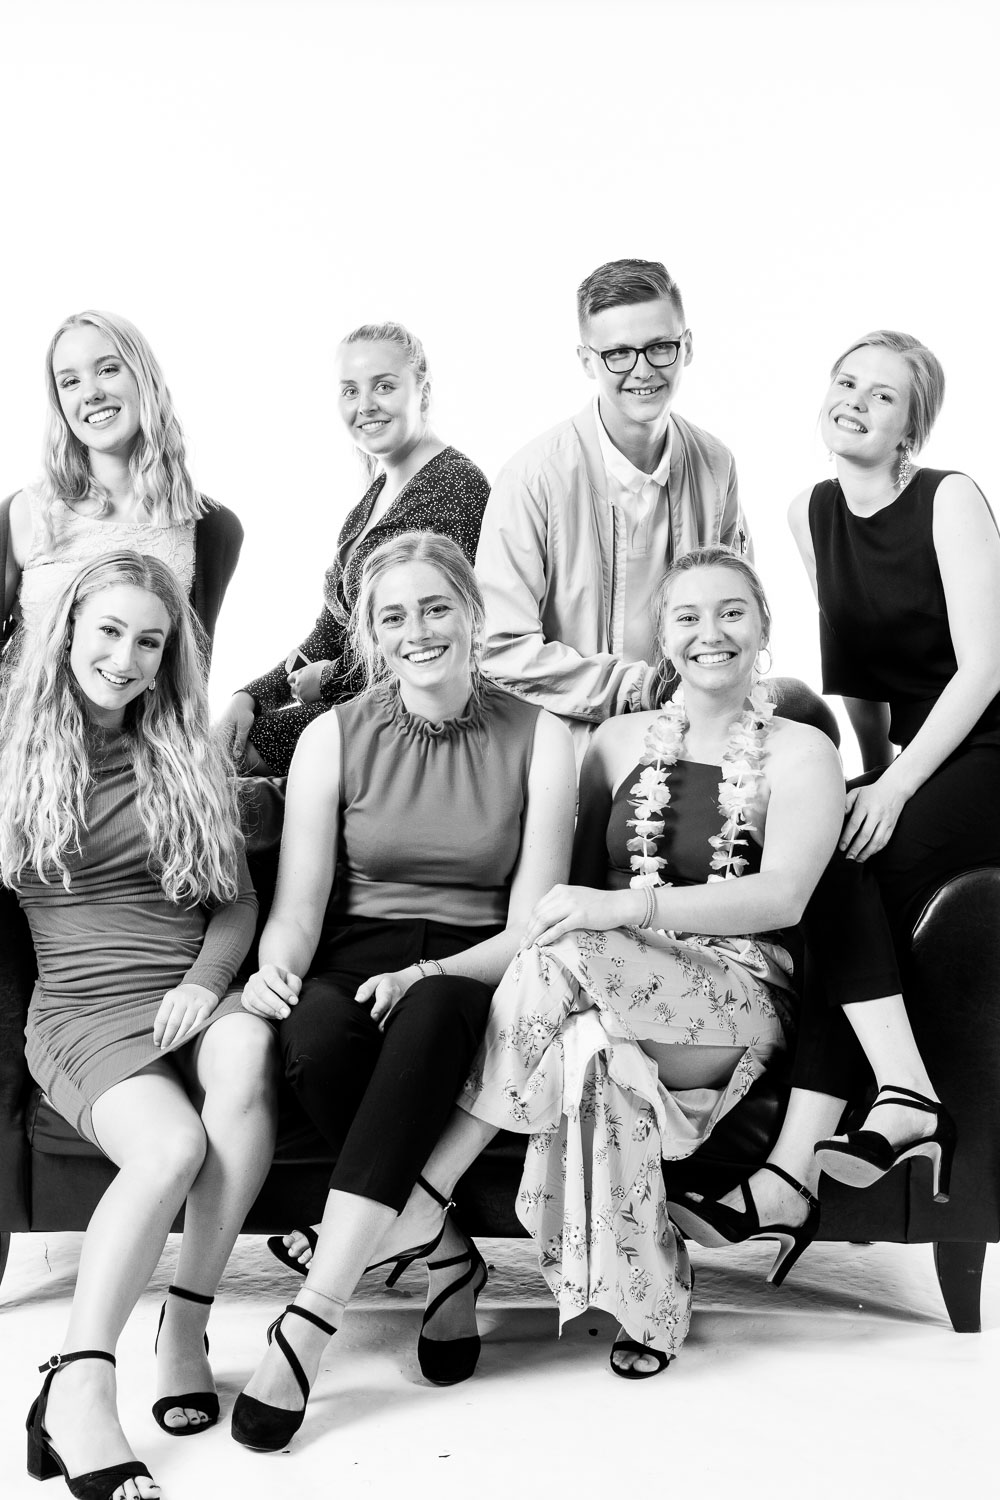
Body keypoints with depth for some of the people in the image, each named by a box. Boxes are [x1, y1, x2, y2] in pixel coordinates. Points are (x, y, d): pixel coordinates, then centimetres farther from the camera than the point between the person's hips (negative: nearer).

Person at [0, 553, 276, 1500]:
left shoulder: (188, 757, 17)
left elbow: (239, 902, 14)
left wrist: (206, 976, -6)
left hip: (190, 995, 3)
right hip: (82, 1007, -2)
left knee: (247, 1048, -34)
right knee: (172, 1144, -32)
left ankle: (186, 1329, -25)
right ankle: (78, 1389, -27)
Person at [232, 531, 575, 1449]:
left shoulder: (538, 740, 1)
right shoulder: (334, 738, 5)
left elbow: (532, 924, -5)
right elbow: (299, 902, -1)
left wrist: (428, 974, -23)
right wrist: (276, 966, -25)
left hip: (474, 972, -1)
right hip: (357, 959, 1)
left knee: (430, 1015, -37)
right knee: (314, 1039, -35)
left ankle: (307, 1327, -36)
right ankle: (442, 1255, -15)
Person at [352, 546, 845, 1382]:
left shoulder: (801, 753, 4)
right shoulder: (620, 741, 15)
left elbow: (783, 898, -12)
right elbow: (577, 885, 16)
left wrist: (629, 908, -26)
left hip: (741, 1004, -3)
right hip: (615, 998, 3)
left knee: (568, 955, -33)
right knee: (589, 1048, -37)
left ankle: (429, 1190, -24)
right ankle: (647, 1303, -23)